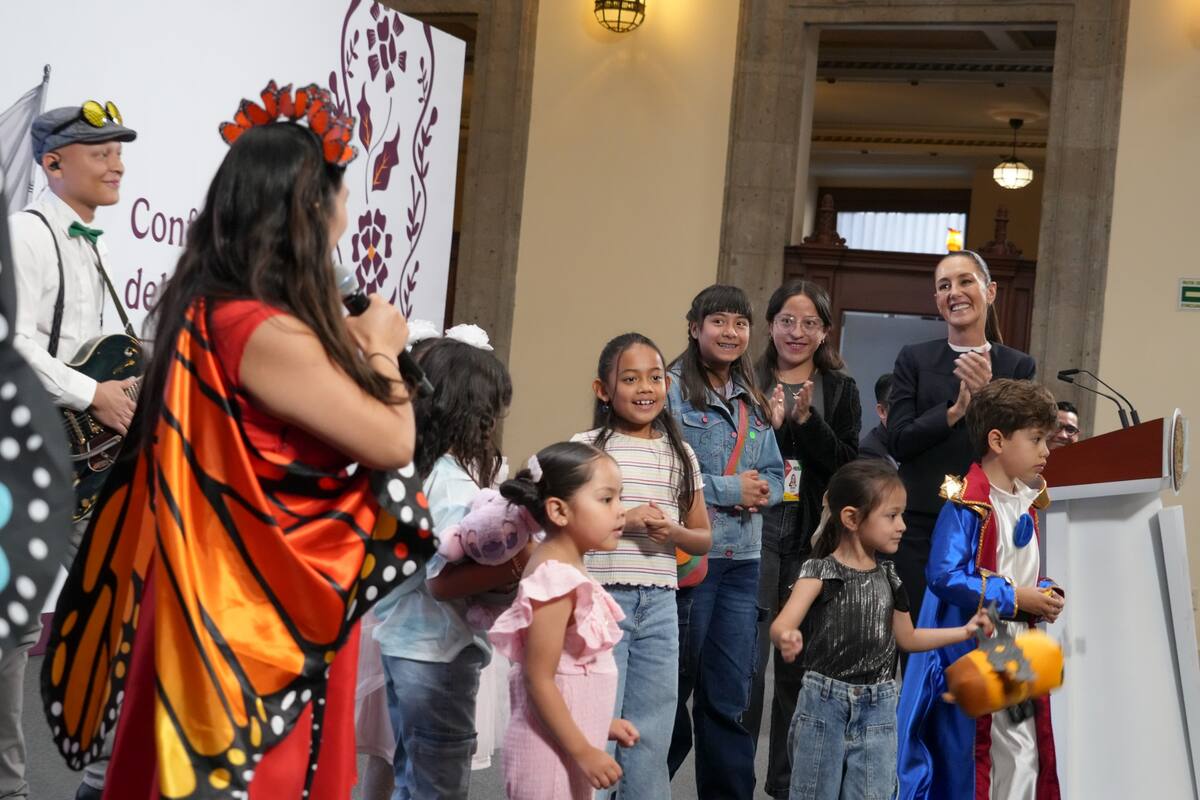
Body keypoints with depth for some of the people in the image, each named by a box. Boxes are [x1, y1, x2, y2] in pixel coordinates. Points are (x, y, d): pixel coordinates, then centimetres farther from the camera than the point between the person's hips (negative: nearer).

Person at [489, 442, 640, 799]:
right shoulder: (555, 579, -20)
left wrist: (601, 724, 19)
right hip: (551, 752, -10)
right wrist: (584, 751, -19)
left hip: (568, 747, 10)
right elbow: (539, 680, -22)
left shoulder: (567, 571, 10)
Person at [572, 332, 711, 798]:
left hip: (659, 605, 4)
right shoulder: (586, 447, -3)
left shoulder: (681, 454, 10)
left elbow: (703, 538, 14)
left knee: (651, 734, 10)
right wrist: (622, 519, -17)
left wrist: (673, 532, -7)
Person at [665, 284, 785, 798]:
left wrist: (761, 492, -5)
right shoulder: (673, 390, -6)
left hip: (742, 561, 6)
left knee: (729, 696, 9)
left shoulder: (752, 401, 14)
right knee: (672, 687, 3)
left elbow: (774, 477, 17)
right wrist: (729, 490, -13)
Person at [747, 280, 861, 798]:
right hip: (755, 529, -2)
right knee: (748, 657, -5)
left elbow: (848, 466, -1)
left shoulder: (840, 391, 9)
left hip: (813, 537, 2)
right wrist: (766, 426, -16)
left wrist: (807, 421, -14)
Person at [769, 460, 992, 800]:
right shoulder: (820, 571, -9)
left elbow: (907, 638, 20)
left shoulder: (888, 577, 7)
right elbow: (781, 624, -22)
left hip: (878, 708, 4)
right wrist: (787, 638, -46)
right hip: (824, 704, -4)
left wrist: (965, 631, 13)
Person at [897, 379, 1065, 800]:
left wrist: (1044, 595, -1)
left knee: (1023, 755, 9)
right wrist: (1015, 598, -20)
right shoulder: (966, 504, -17)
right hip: (968, 656, -8)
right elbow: (946, 576, -24)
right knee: (966, 757, 1)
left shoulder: (1027, 502, 10)